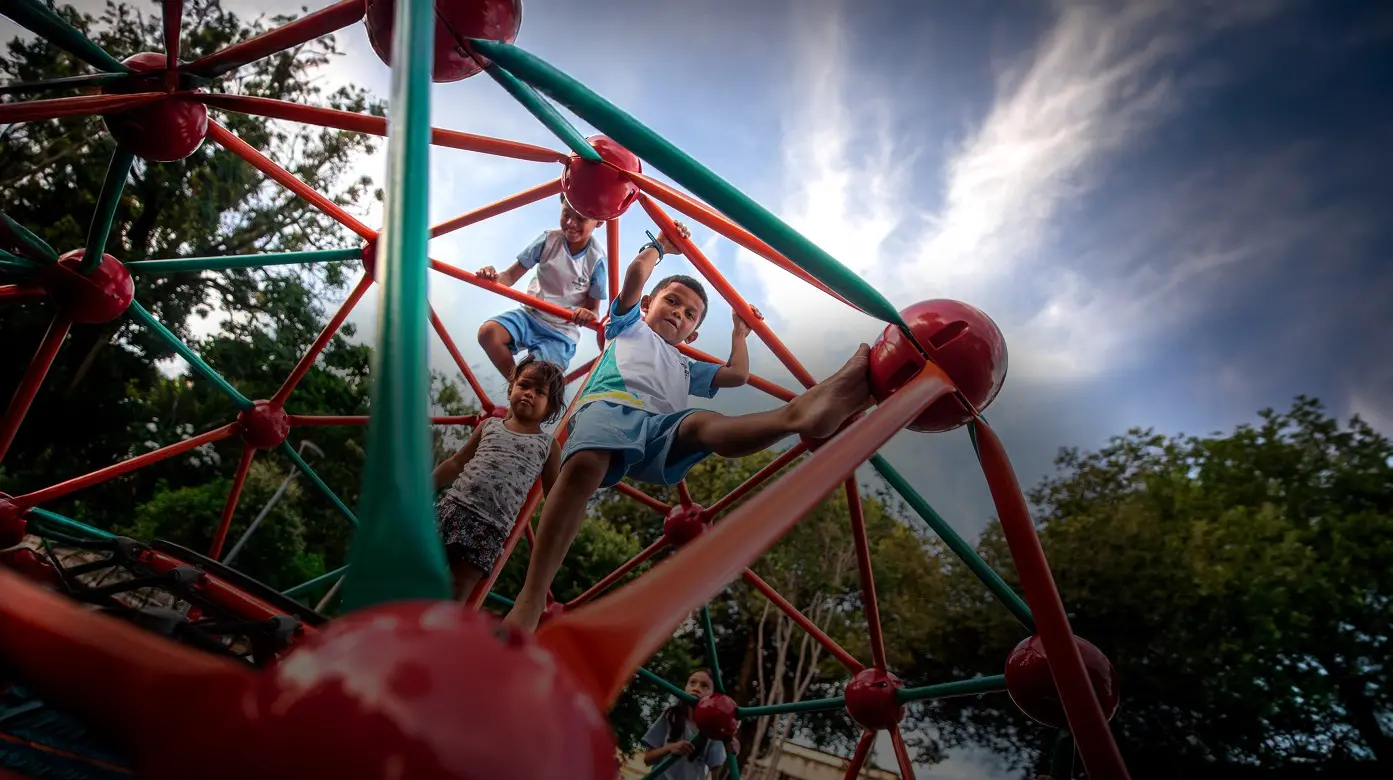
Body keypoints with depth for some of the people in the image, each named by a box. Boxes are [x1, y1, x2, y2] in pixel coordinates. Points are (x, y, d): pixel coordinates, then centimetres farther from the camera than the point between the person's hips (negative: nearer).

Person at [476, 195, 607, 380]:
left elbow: (594, 310, -7)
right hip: (530, 315, 3)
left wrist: (588, 315, -33)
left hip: (562, 330, -3)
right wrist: (494, 278, -28)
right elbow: (511, 276, -4)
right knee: (488, 332, -25)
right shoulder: (548, 240, -7)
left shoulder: (596, 260, -12)